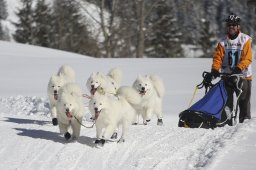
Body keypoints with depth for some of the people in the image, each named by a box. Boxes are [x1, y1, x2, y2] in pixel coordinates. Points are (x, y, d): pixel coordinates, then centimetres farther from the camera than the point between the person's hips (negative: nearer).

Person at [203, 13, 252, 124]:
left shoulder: (245, 40, -2)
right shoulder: (223, 42, 7)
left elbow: (247, 59, -11)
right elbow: (218, 58, 1)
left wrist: (238, 69, -24)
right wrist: (214, 71, -16)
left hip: (243, 76, -3)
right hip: (226, 77, 3)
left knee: (244, 101, 0)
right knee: (226, 102, 3)